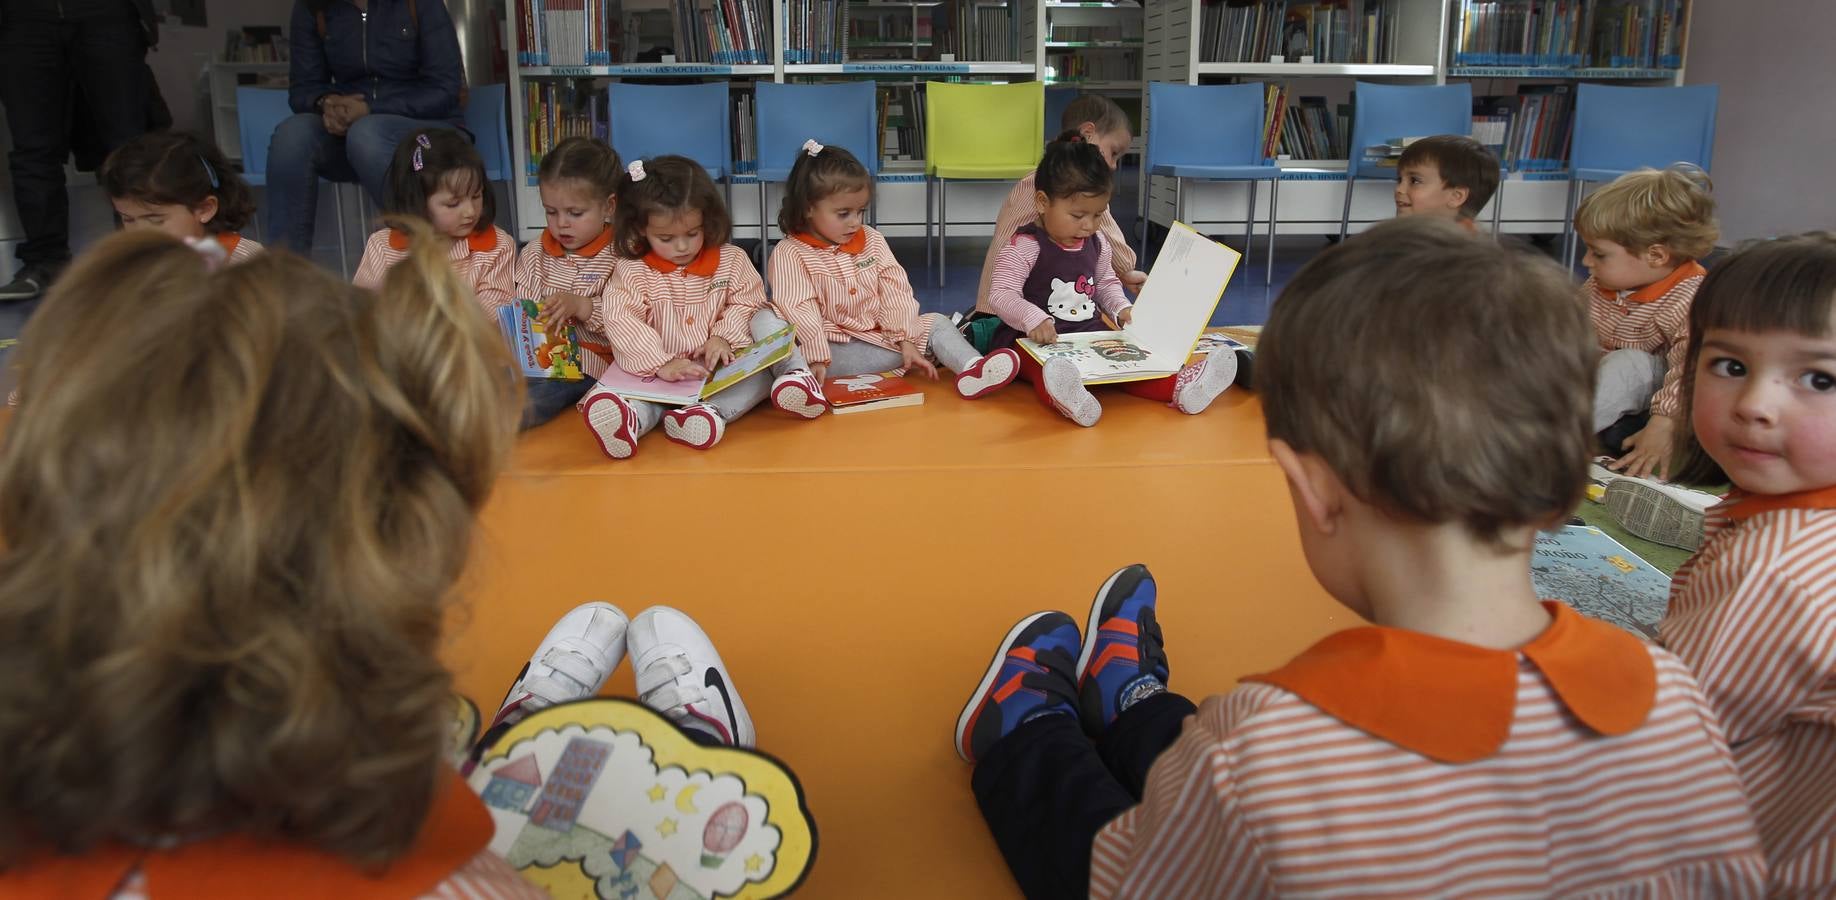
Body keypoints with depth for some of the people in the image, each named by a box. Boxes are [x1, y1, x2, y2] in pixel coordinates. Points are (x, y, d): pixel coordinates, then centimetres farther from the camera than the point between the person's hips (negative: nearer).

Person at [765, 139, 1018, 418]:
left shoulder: (872, 240, 10)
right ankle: (801, 377, -64)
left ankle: (972, 369, -33)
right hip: (834, 349, -5)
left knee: (936, 324, -6)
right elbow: (799, 310, -16)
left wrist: (907, 340, -9)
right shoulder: (789, 254, -5)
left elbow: (895, 291, 3)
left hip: (885, 336, 5)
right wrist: (817, 359, -27)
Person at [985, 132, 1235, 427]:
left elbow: (1106, 283, 25)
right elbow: (1001, 294, -17)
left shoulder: (1097, 244, 11)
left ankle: (1179, 387, -42)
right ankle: (1066, 398, -71)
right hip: (1038, 341, -7)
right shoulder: (1024, 247, -11)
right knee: (1045, 368, -39)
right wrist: (1033, 319, -35)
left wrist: (1120, 308, 4)